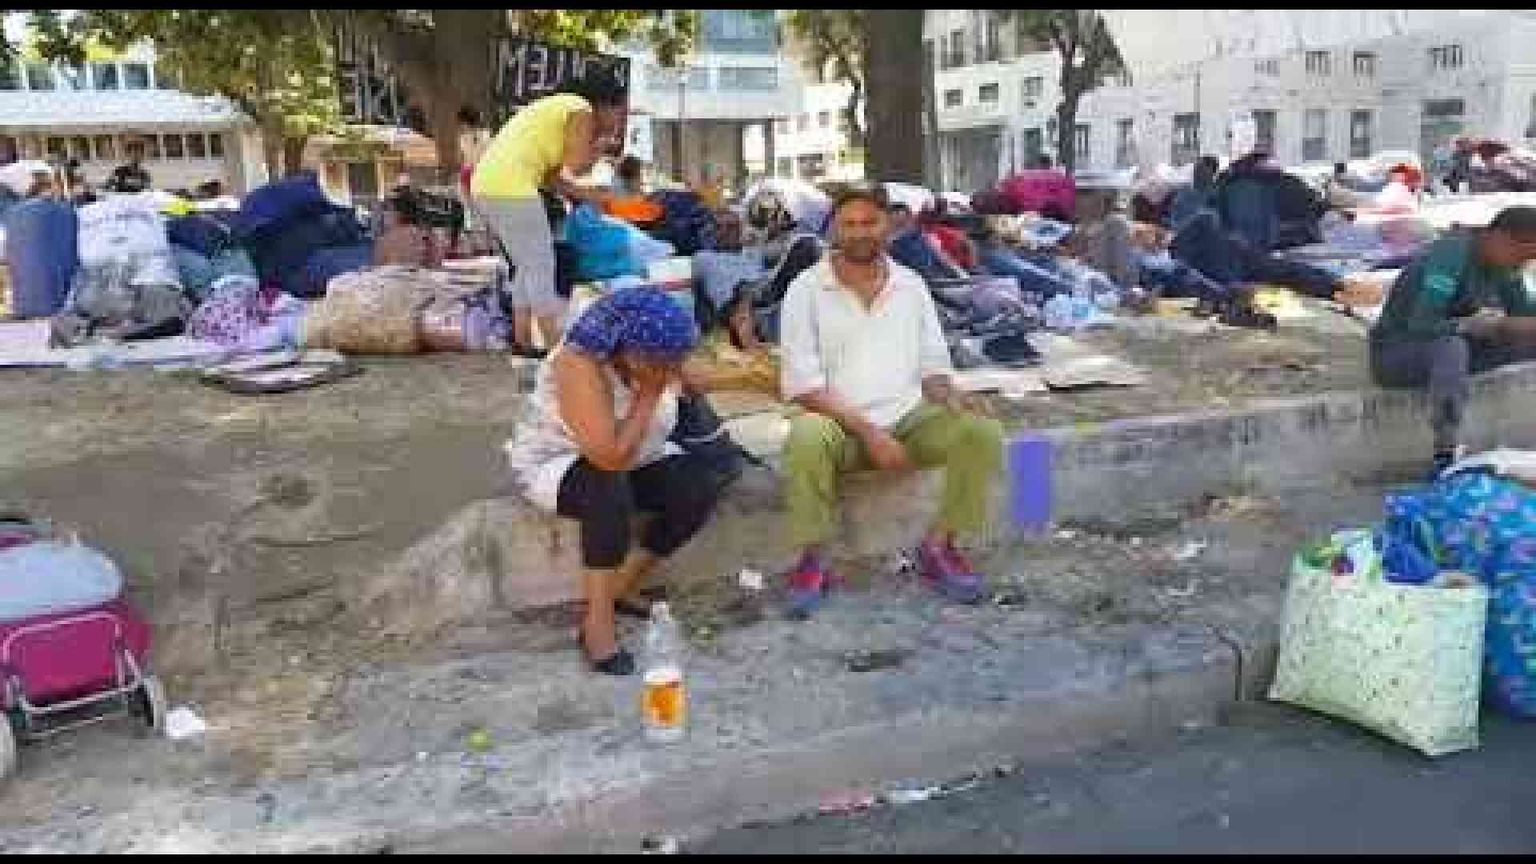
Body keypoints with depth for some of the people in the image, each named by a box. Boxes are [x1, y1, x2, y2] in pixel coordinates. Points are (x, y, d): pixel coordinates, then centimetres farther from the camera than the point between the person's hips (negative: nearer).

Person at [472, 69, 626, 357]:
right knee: (542, 267, -3)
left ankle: (522, 342, 19)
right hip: (510, 188, -9)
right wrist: (599, 145, 10)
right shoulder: (582, 110, -1)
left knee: (528, 266, 17)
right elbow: (576, 167, -7)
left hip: (485, 184, 9)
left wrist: (585, 194, 21)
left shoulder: (555, 106, 26)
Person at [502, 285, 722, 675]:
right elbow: (611, 458, -39)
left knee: (700, 488, -16)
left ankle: (623, 587, -1)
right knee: (610, 493, -37)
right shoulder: (579, 365, -34)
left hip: (633, 457, 7)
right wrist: (649, 395, -33)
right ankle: (597, 623, -26)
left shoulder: (659, 359, -14)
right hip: (553, 463, -6)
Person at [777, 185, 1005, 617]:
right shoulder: (807, 290, -2)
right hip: (840, 424, -3)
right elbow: (803, 384, -10)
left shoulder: (911, 285, 10)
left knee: (984, 432, -21)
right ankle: (811, 560, -18)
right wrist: (868, 432, -19)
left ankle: (939, 545, -5)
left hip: (909, 417, 4)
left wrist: (952, 400, -10)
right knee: (806, 436, -37)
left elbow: (933, 367, 14)